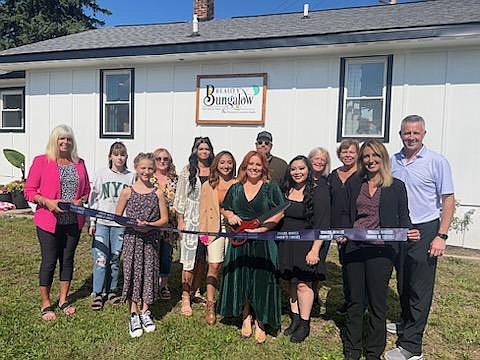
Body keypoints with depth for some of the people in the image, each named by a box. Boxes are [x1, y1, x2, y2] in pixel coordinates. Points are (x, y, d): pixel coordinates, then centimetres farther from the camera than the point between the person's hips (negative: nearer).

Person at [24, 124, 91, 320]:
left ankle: (63, 299, 29)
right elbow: (29, 191, -3)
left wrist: (81, 200, -6)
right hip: (49, 221, -4)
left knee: (68, 260, 13)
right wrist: (47, 201, -18)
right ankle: (45, 304, 22)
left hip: (73, 221, 4)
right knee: (49, 261, 4)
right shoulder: (41, 161, -3)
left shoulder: (79, 163, 8)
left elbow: (87, 191, 14)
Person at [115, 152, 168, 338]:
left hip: (151, 239, 1)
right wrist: (133, 224, -14)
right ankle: (133, 314, 16)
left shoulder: (157, 193, 0)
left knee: (149, 272, 7)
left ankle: (145, 311, 24)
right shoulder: (127, 192, -2)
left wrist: (149, 225, -15)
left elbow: (164, 219, 2)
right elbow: (117, 216, 3)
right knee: (132, 273, 2)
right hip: (132, 238, -1)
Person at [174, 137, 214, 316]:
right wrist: (180, 220, -4)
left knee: (202, 258, 11)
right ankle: (185, 298, 6)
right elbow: (180, 197, 0)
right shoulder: (188, 171, 1)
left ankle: (196, 291, 26)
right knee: (189, 258, -3)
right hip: (191, 219, -3)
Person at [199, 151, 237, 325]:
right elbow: (203, 211, 8)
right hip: (214, 229, 1)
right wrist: (203, 232, 1)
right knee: (214, 266, -2)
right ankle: (210, 304, 6)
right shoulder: (208, 186, 7)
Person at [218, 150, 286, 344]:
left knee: (261, 281, 1)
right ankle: (246, 318, 28)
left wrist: (261, 228, -18)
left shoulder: (271, 187, -1)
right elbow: (224, 208, 18)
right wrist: (230, 216, -4)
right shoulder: (235, 188, 10)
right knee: (241, 279, 8)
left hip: (263, 243, -3)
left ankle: (260, 323, 17)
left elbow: (279, 213, -7)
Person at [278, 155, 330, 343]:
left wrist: (315, 250, -18)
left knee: (303, 283, -1)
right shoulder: (286, 190, 7)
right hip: (286, 244, 5)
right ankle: (295, 320, 27)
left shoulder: (318, 191, -10)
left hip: (306, 244, -5)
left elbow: (322, 225, -13)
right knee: (292, 282, 14)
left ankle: (304, 324, 14)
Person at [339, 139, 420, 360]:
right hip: (353, 248, 3)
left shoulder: (396, 186, 3)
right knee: (355, 300, 12)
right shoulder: (353, 185, 11)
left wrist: (410, 231, -14)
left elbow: (403, 218, 6)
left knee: (377, 303, 7)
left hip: (381, 250, -2)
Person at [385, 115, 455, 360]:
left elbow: (448, 200, -7)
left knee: (420, 289, 0)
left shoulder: (437, 162, -6)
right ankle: (407, 325, 39)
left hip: (425, 231, -4)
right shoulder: (392, 162, 6)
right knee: (402, 284, 17)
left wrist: (441, 236, -14)